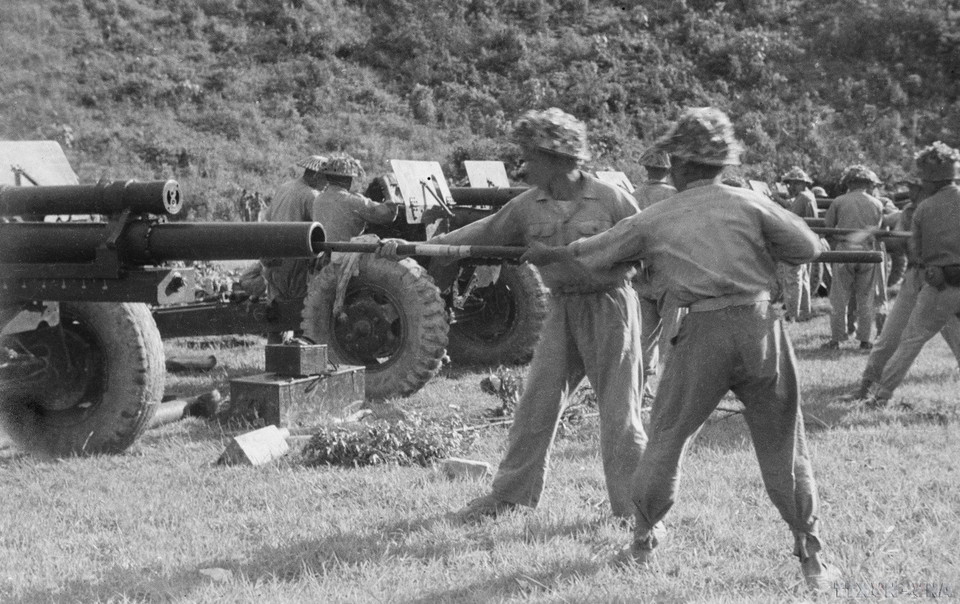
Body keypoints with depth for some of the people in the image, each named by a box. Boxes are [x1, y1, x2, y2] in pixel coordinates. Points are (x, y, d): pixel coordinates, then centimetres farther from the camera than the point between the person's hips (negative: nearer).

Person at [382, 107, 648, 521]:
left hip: (608, 305, -5)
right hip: (561, 309, 5)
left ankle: (637, 510, 7)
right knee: (536, 403, 6)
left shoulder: (611, 200, -11)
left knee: (618, 413, -3)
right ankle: (507, 495, 18)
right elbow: (485, 233, 7)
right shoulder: (528, 206, 3)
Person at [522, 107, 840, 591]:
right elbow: (808, 248, 2)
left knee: (667, 435, 16)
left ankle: (642, 541, 25)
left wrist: (545, 255, 37)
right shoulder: (748, 204, 2)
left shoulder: (654, 221, 6)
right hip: (761, 324, 0)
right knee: (782, 444, 8)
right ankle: (811, 557, 10)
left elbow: (589, 253, 18)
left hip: (704, 333, 0)